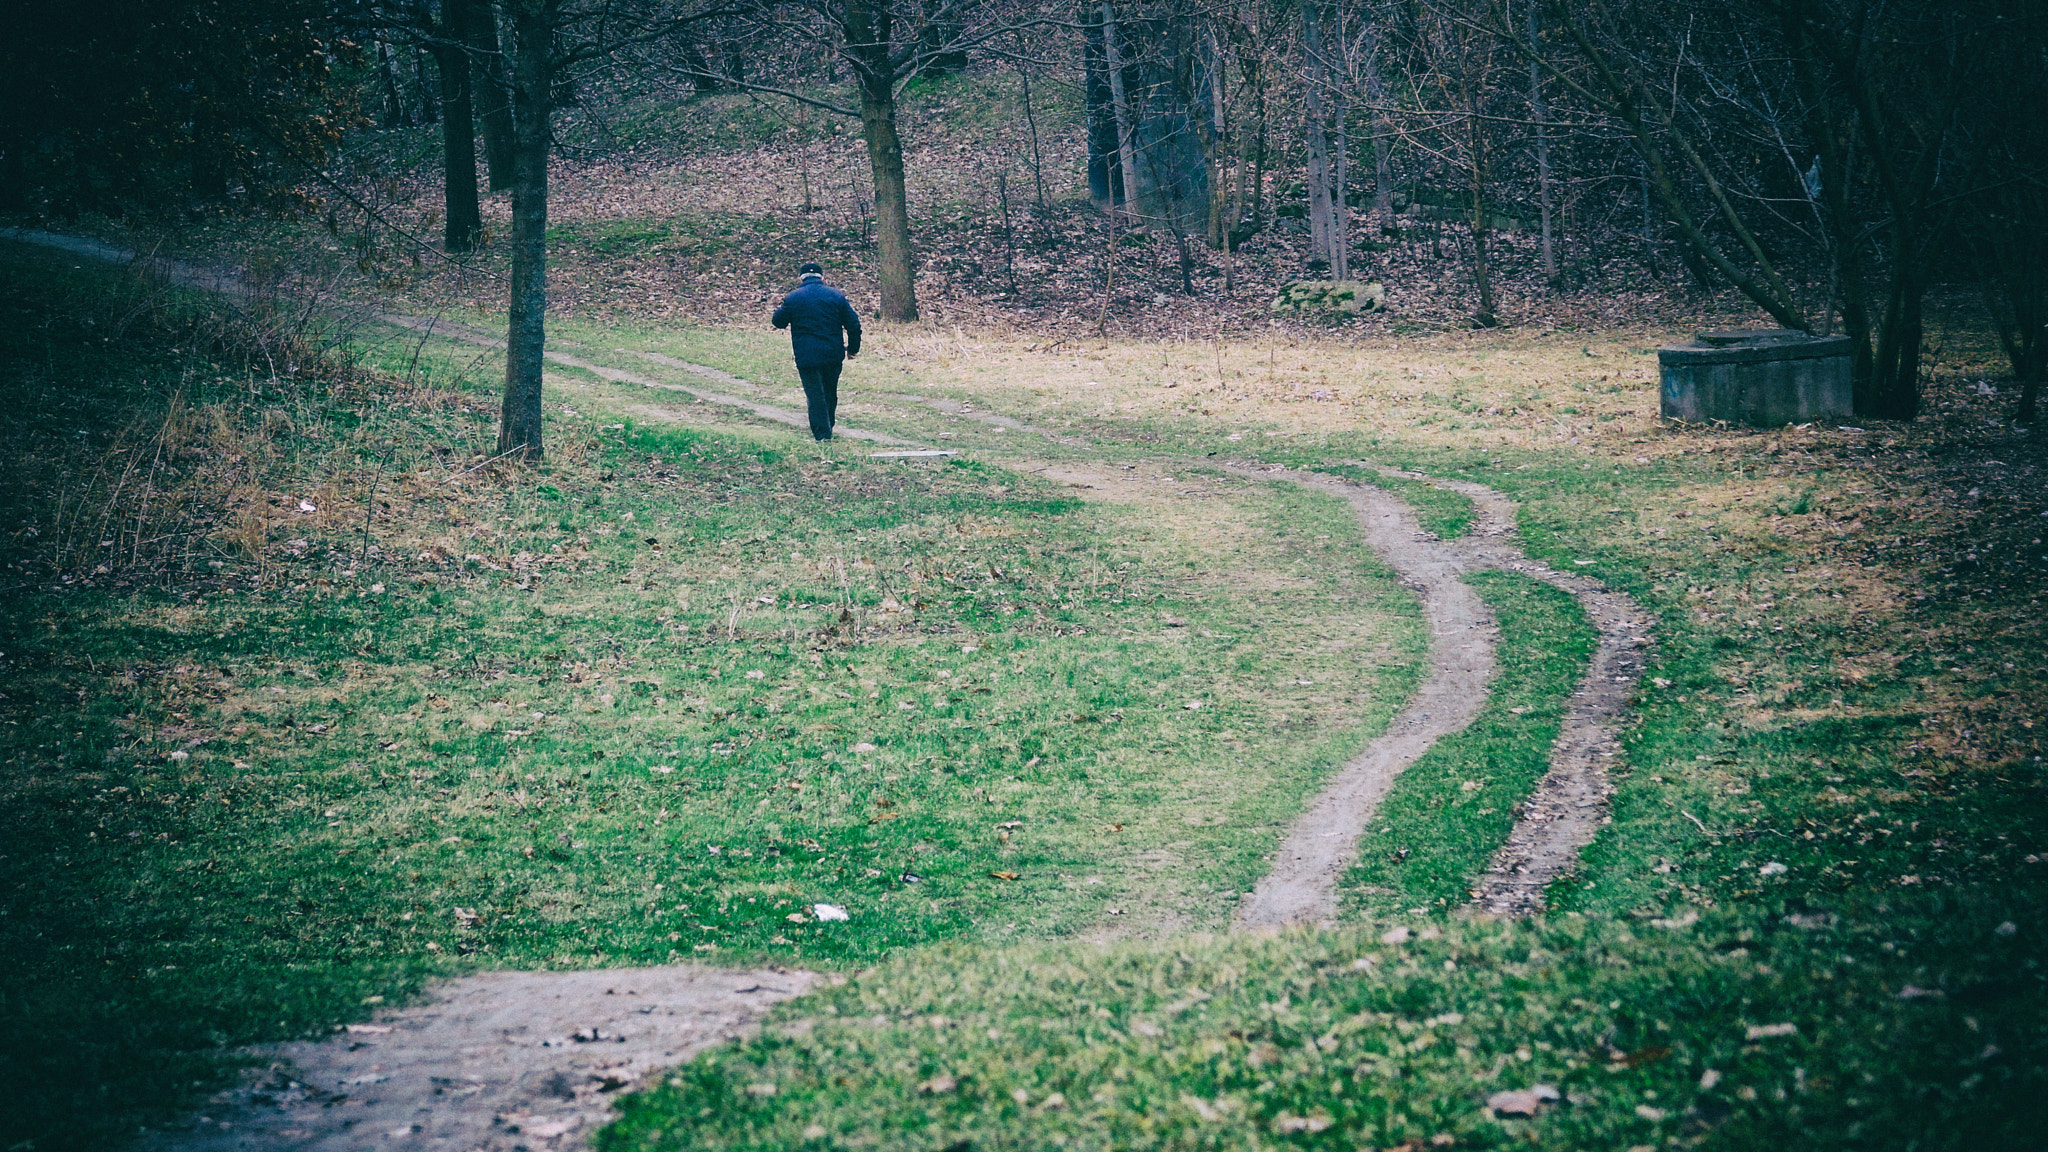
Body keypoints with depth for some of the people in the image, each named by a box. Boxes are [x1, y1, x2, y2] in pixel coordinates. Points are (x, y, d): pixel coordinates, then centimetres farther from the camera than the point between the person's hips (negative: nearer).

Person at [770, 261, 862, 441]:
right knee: (830, 393, 20)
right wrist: (853, 347, 16)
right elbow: (854, 324, 3)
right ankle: (829, 426, 33)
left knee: (815, 396, 0)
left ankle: (823, 435, -4)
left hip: (807, 357, -3)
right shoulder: (836, 295, 1)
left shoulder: (792, 298, -4)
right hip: (833, 355, 3)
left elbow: (778, 321, 8)